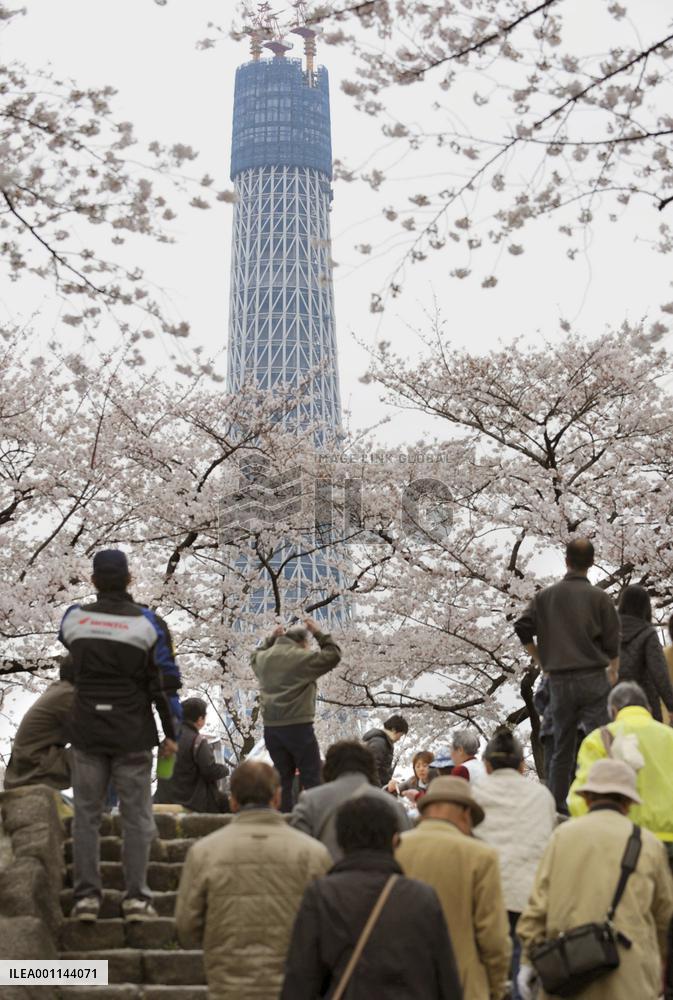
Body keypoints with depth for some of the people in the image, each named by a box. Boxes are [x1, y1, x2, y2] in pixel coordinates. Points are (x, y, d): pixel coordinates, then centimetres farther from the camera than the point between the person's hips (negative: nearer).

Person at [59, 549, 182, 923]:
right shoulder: (148, 623, -7)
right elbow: (165, 682, -5)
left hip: (86, 732, 2)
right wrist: (171, 733, 4)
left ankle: (86, 895, 8)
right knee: (136, 817, 5)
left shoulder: (73, 617, 0)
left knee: (86, 814, 9)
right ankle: (136, 896, 6)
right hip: (133, 736, -2)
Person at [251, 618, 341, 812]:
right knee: (312, 778, 0)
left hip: (271, 728, 6)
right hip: (298, 726, -6)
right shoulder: (303, 658, -9)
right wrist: (319, 633, 4)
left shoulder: (263, 658, 10)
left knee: (283, 776, 13)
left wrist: (271, 638, 27)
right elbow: (333, 655, -3)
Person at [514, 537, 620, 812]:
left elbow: (522, 628, -1)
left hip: (558, 680, 3)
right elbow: (612, 642, -1)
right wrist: (613, 672, 16)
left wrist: (541, 661, 10)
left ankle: (557, 804, 14)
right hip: (592, 677, -3)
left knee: (562, 747, 11)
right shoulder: (599, 597, -2)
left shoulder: (545, 596, 6)